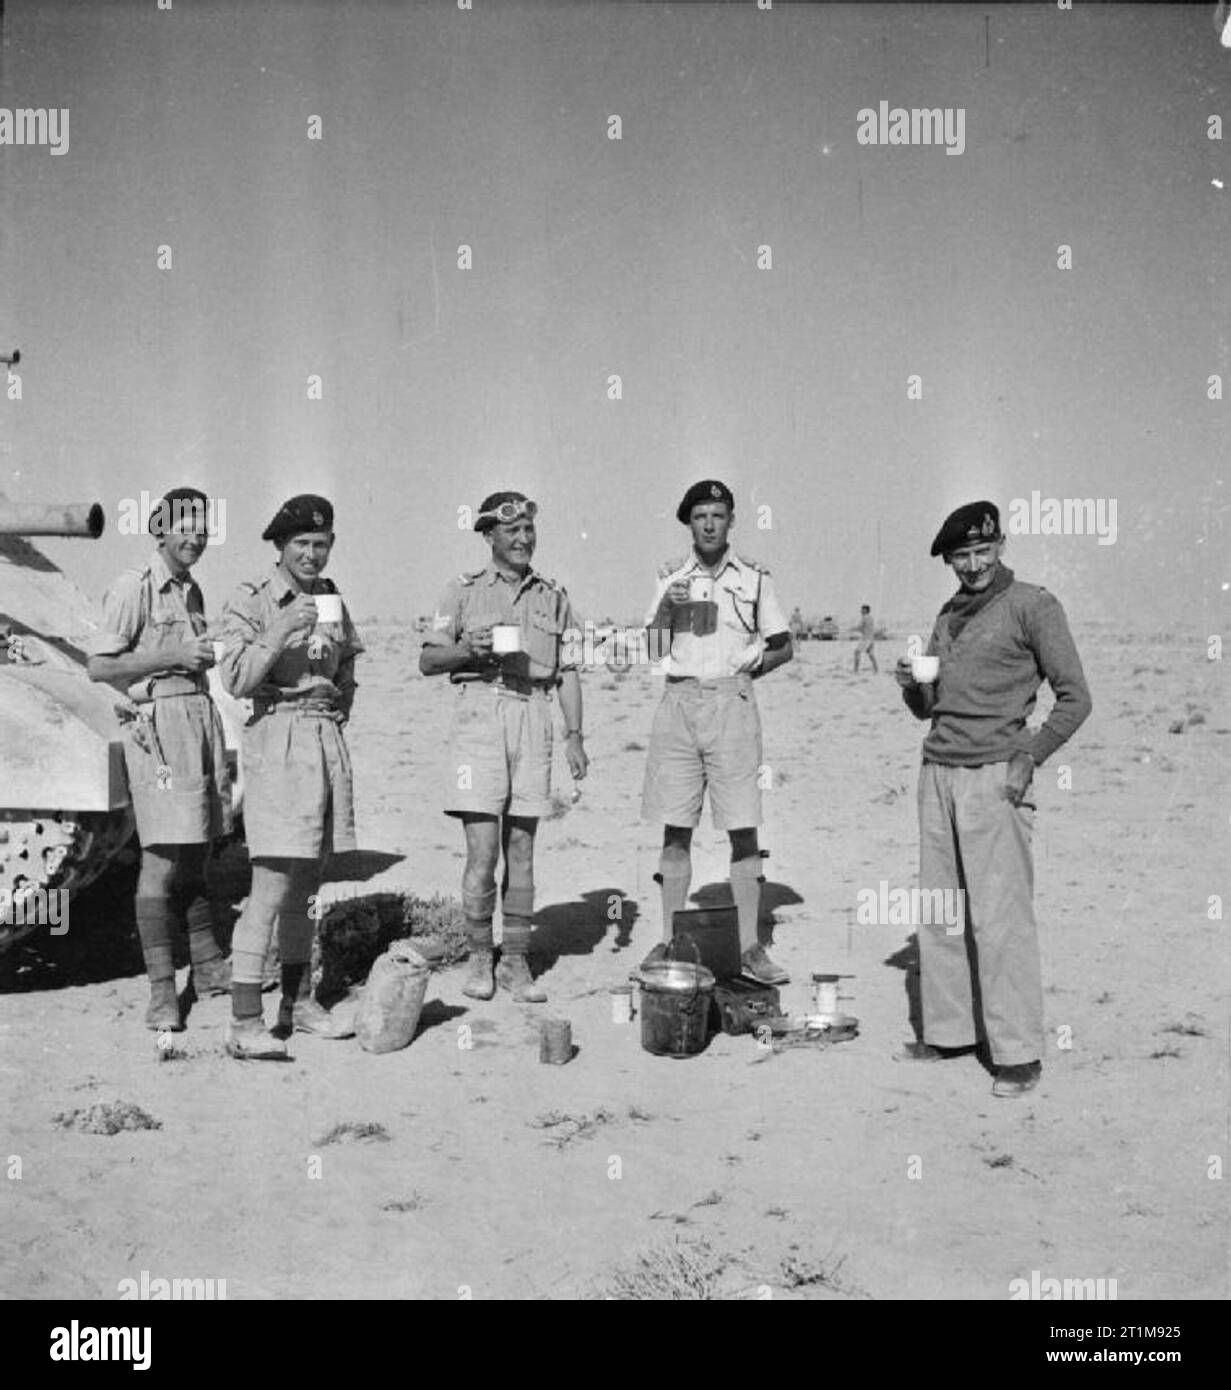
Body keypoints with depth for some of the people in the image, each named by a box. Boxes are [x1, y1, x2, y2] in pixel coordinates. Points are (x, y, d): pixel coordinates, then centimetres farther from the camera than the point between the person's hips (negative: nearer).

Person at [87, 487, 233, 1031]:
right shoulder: (133, 587, -6)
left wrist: (206, 656, 8)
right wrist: (174, 656, -14)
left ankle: (207, 966, 23)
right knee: (162, 858, -8)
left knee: (197, 851, 13)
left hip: (201, 715, 7)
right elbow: (99, 666, -11)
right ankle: (161, 991, -2)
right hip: (157, 722, -7)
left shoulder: (192, 591, 18)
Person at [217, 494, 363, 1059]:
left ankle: (298, 1003, 24)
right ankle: (244, 1024, -8)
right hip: (277, 739, -6)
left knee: (305, 884, 14)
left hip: (328, 737, 6)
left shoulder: (331, 596, 13)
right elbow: (236, 680, -13)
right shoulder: (250, 600, -5)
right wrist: (279, 636, -24)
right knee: (272, 889, -11)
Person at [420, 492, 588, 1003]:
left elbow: (567, 671, 12)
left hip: (533, 713, 2)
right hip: (479, 710, -2)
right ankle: (479, 957, 9)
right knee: (482, 850, -7)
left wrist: (575, 734, 4)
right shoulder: (463, 590, 7)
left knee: (522, 848, 5)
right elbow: (428, 661, 6)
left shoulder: (553, 595, 14)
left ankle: (515, 961, 14)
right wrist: (468, 649, -13)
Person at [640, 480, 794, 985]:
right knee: (675, 829, 4)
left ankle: (750, 947, 2)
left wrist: (751, 666, -3)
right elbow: (654, 651, 7)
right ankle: (669, 942, 11)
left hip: (731, 702, -1)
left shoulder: (753, 577, 6)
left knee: (743, 830, -3)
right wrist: (666, 610, -9)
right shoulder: (670, 576, 11)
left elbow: (784, 645, 12)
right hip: (679, 701, 2)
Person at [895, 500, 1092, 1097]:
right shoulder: (948, 616, 17)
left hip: (993, 778, -6)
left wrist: (1028, 756, -11)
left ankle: (1019, 1053, 0)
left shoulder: (1031, 605, -1)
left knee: (1000, 917, -7)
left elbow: (1074, 697, -2)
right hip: (937, 773, 6)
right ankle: (948, 1030, 18)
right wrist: (911, 684, 2)